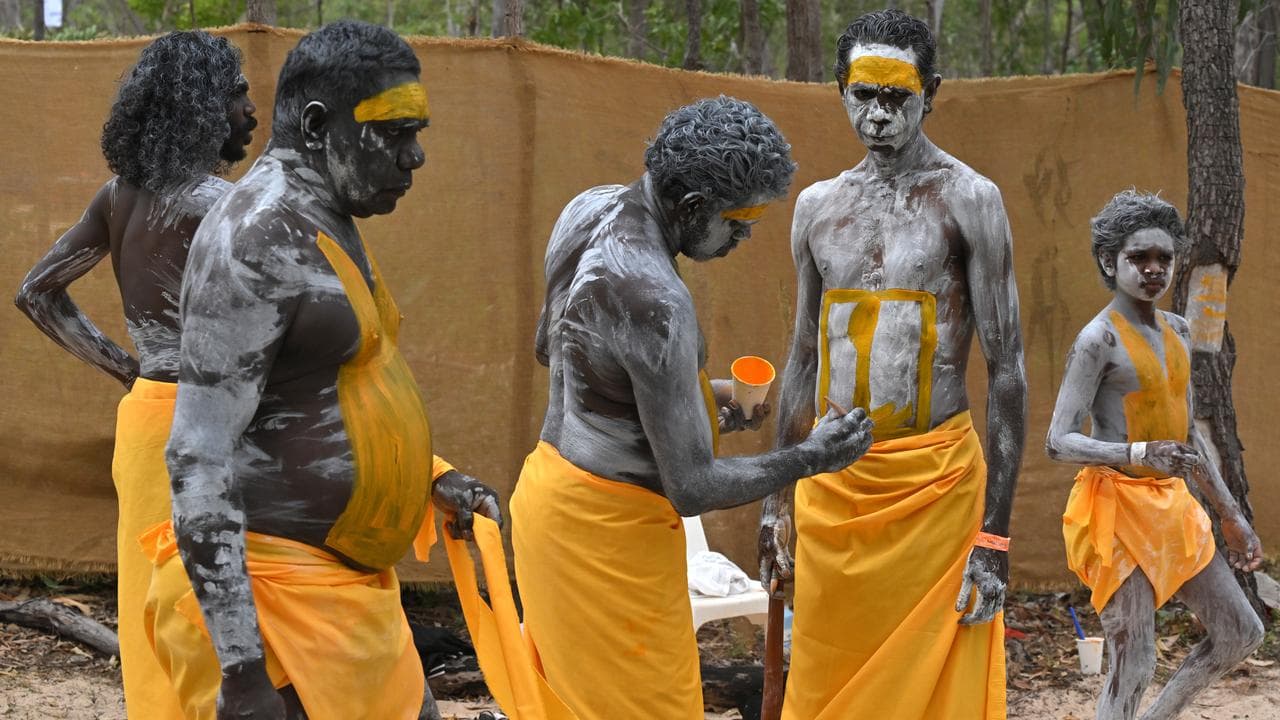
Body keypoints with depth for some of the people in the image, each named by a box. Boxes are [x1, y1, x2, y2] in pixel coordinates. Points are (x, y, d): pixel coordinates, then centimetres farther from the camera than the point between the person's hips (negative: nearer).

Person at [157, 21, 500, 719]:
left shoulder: (325, 225, 13)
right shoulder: (257, 236, -17)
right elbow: (198, 458, -23)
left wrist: (427, 479, 12)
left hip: (344, 581, 10)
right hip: (276, 584, -10)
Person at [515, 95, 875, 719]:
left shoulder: (591, 208, -1)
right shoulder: (657, 302, -29)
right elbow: (693, 488, -25)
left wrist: (694, 398, 19)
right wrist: (808, 458, -11)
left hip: (551, 485, 9)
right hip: (609, 528, -9)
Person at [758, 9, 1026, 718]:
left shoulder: (966, 199, -5)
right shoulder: (818, 206, 11)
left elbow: (1006, 370, -7)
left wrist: (994, 535, -12)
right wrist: (777, 498, 17)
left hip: (935, 482, -4)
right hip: (831, 484, 5)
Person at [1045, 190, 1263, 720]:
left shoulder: (1177, 333, 11)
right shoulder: (1099, 339, -13)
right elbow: (1059, 442, -19)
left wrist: (1230, 514, 19)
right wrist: (1140, 453, -33)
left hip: (1172, 505, 8)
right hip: (1117, 505, -8)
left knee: (1241, 634, 11)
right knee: (1133, 663, -8)